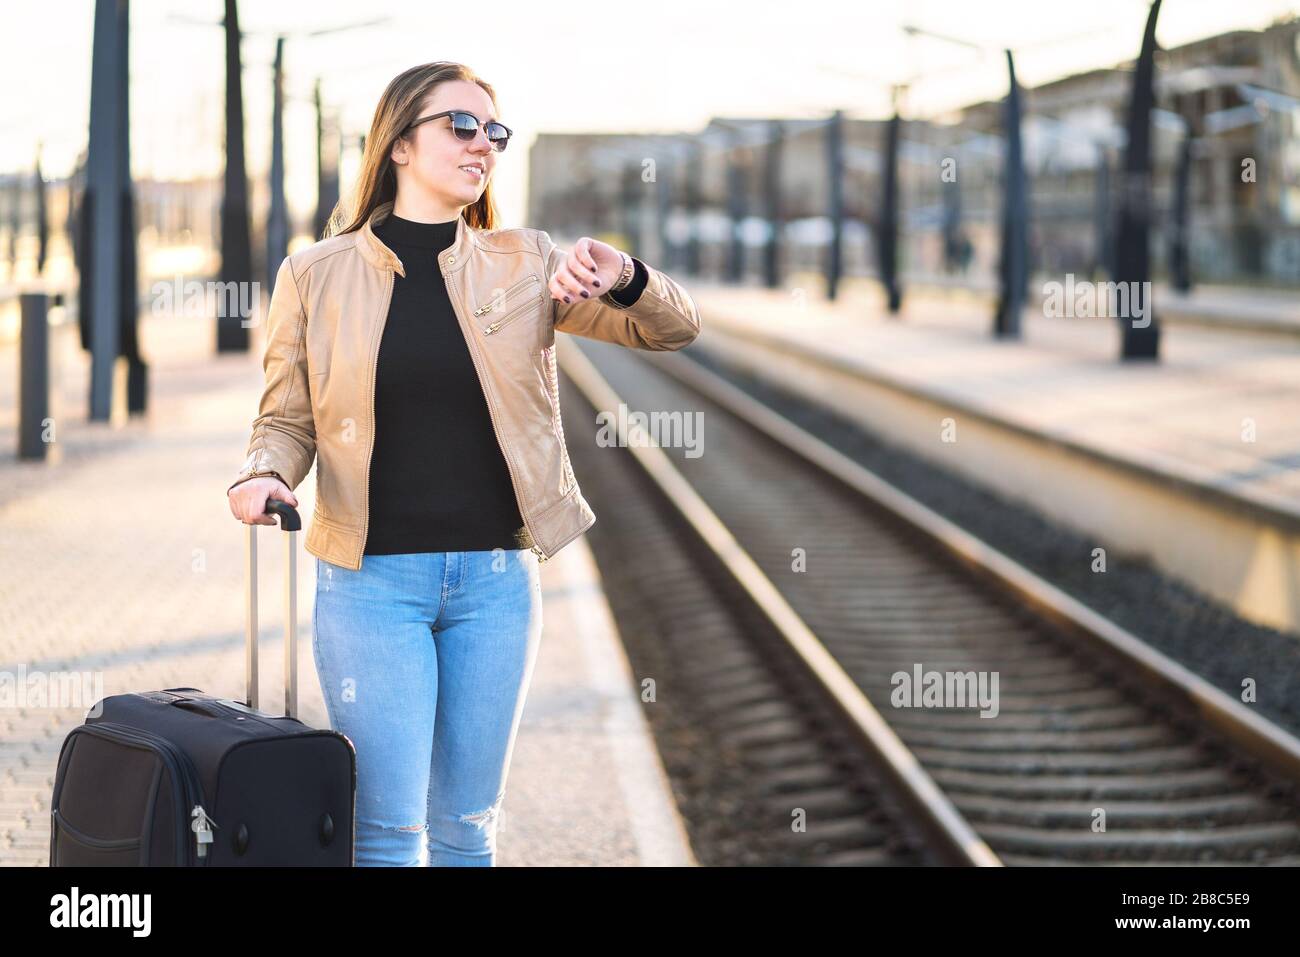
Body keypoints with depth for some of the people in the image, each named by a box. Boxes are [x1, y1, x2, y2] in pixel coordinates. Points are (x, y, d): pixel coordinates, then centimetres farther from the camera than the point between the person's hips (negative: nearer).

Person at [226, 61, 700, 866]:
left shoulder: (525, 264, 4)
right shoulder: (317, 273, 0)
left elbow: (674, 328, 3)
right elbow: (287, 417, 8)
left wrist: (621, 277, -18)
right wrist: (266, 476, -14)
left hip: (496, 577, 2)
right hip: (370, 578, -2)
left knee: (468, 826, 10)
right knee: (387, 830, -4)